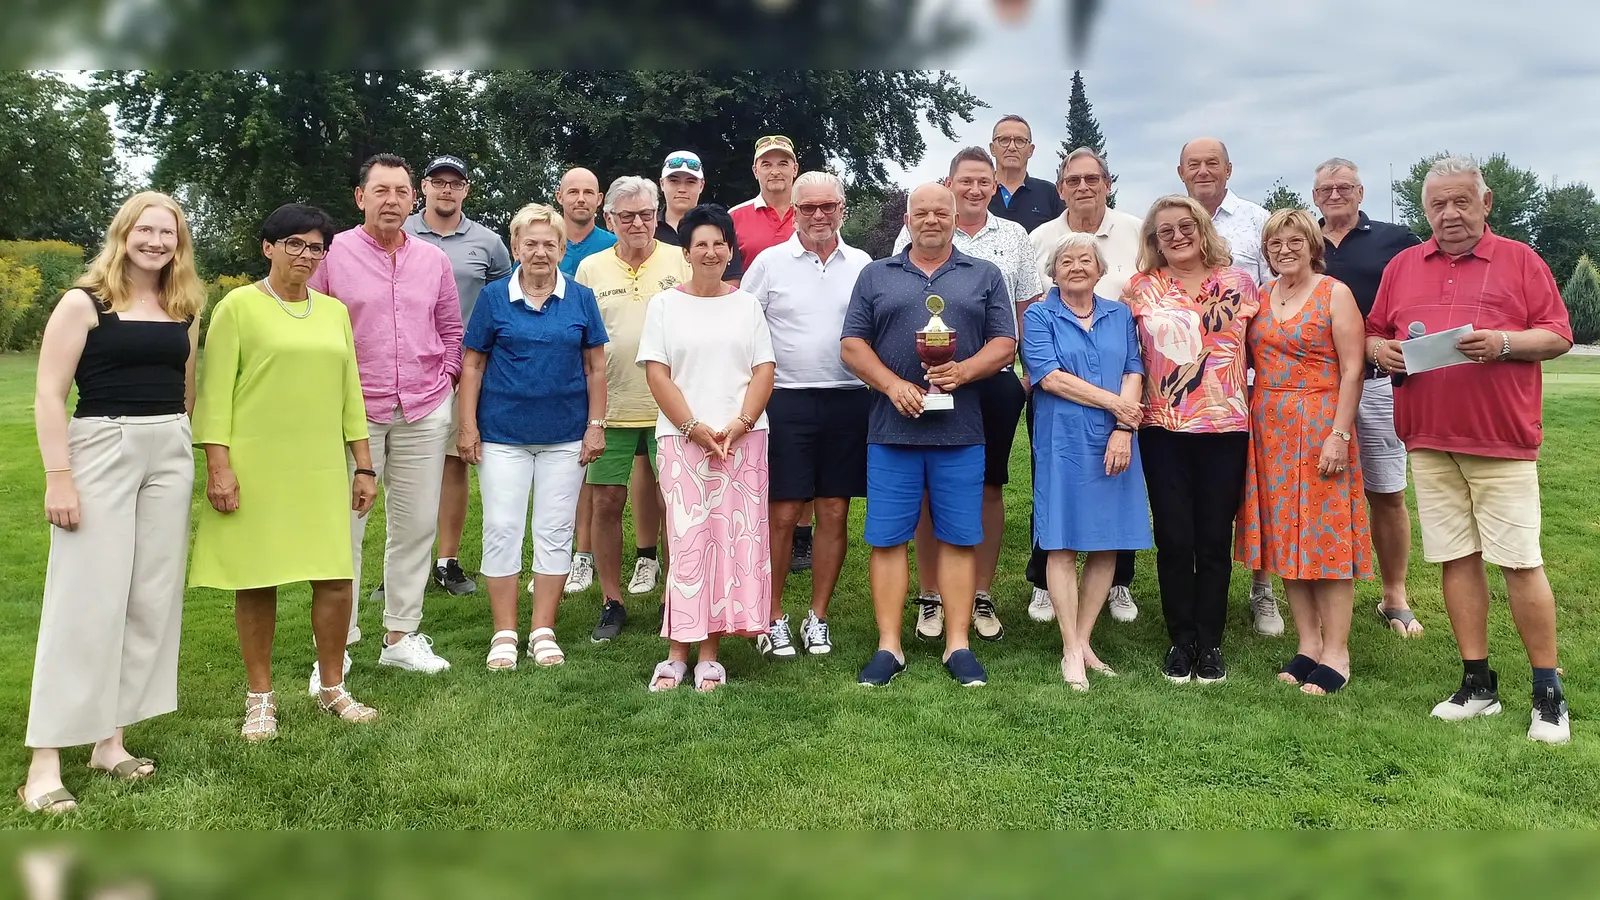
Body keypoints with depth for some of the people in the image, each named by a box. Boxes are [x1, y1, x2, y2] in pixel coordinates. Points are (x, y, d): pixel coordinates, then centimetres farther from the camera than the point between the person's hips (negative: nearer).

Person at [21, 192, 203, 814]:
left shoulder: (184, 312, 11)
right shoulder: (84, 303, -3)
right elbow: (49, 395, -7)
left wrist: (202, 463, 14)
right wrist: (58, 477, -15)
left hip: (171, 457, 5)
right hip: (100, 450, -5)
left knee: (151, 600, 6)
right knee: (84, 601, -6)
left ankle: (111, 740, 17)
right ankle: (44, 762, 1)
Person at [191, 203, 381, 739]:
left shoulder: (334, 312, 13)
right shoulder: (239, 306, -1)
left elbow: (349, 392, 15)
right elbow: (215, 392, -4)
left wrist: (364, 465, 12)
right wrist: (218, 464, -12)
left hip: (322, 469, 4)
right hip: (255, 467, -4)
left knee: (336, 576, 1)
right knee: (256, 580, 3)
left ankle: (331, 688, 18)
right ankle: (260, 699, 17)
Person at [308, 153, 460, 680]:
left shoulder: (434, 260, 10)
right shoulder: (332, 254, -1)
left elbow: (451, 330, 18)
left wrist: (443, 381, 7)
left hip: (425, 412, 4)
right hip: (353, 412, -3)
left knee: (416, 525, 8)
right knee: (343, 526, -1)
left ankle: (401, 636, 20)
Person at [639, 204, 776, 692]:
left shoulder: (747, 304, 13)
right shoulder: (665, 304, 8)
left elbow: (764, 372, 6)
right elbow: (657, 374, 1)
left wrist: (737, 426, -8)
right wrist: (695, 428, -9)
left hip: (742, 438, 2)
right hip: (683, 437, -2)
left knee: (734, 540, -2)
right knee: (688, 541, -6)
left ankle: (710, 654, 4)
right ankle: (677, 653, 0)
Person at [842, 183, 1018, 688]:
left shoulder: (984, 277, 12)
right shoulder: (875, 276, 12)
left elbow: (1005, 343, 5)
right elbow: (852, 345, 6)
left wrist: (963, 371, -14)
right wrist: (892, 384, -11)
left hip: (960, 431, 0)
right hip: (891, 429, 0)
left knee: (959, 539, 3)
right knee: (887, 538, 1)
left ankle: (957, 645, 12)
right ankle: (888, 647, 8)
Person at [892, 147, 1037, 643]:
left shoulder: (1014, 236, 10)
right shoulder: (916, 233, 2)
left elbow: (1027, 308, 14)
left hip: (995, 379, 2)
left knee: (989, 488, 7)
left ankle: (981, 598, 19)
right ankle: (930, 597, 16)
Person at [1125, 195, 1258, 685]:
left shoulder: (1238, 282, 7)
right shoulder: (1140, 288, 5)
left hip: (1226, 427, 0)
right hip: (1163, 429, 0)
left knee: (1215, 539, 5)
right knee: (1174, 539, 2)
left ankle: (1210, 643, 17)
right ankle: (1181, 640, 17)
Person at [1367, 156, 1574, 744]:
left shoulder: (1519, 260, 4)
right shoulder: (1402, 266, 13)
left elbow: (1558, 336, 1)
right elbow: (1375, 332, 18)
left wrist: (1504, 343, -16)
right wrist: (1379, 349, -4)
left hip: (1502, 438, -3)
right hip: (1429, 439, 3)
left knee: (1520, 562, -4)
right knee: (1457, 558, 6)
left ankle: (1549, 694, 8)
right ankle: (1478, 684, 16)